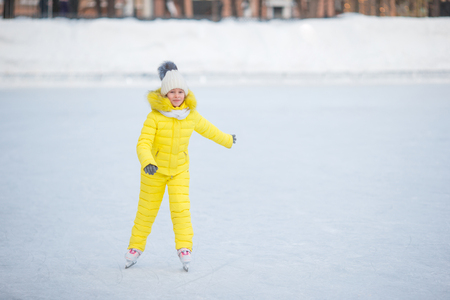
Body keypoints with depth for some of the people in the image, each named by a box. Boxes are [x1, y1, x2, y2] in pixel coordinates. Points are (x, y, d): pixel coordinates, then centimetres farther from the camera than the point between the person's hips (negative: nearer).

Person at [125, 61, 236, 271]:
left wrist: (227, 140, 27)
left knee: (180, 207, -12)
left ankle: (184, 248, -6)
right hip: (154, 170, -2)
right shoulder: (154, 116, -21)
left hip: (180, 169, 2)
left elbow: (207, 129, 12)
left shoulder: (191, 115, -8)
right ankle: (136, 246, 24)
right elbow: (143, 144, -27)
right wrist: (147, 162, -47)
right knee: (147, 209, 7)